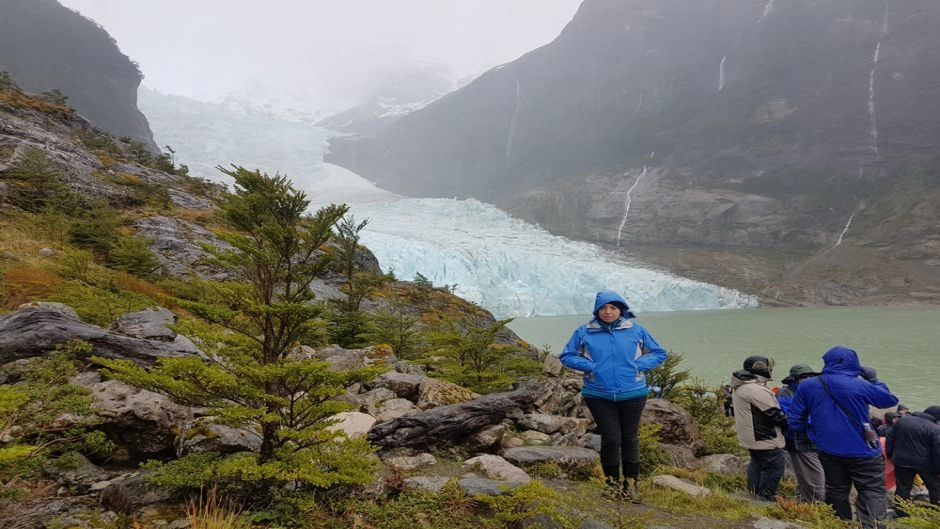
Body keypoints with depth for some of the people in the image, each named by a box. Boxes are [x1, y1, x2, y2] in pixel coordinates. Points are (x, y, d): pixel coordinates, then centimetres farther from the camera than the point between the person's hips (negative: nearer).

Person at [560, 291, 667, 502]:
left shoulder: (636, 330, 1)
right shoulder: (584, 332, -1)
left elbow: (659, 353, 8)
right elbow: (567, 356, 5)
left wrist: (638, 366, -8)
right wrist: (589, 366, -10)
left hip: (633, 394, 1)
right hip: (599, 395, -1)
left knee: (630, 438, 9)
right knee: (611, 439, -2)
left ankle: (631, 485, 23)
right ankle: (612, 485, 16)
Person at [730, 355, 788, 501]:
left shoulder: (739, 387, 8)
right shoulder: (757, 390, -25)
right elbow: (774, 414, -20)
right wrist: (788, 420, -3)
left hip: (751, 438, 10)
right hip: (767, 440, -10)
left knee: (756, 465, 22)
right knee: (773, 469, 1)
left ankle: (753, 495, 31)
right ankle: (767, 499, 5)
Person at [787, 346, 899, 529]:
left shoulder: (807, 386, -7)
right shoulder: (860, 386, -16)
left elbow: (795, 421, -2)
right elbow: (890, 400, 1)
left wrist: (811, 430, 17)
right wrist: (875, 380, 13)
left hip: (828, 451, 4)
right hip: (862, 452, -4)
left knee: (836, 491, 19)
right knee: (873, 493, 5)